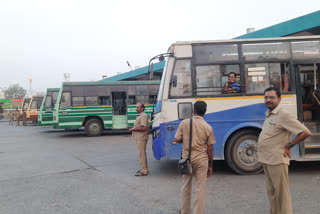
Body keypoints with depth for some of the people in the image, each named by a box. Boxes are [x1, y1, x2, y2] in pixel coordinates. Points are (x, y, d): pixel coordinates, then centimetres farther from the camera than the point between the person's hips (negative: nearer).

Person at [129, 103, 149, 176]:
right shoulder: (139, 116, 19)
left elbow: (143, 128, -24)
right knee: (142, 153, 16)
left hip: (142, 138, -11)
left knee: (142, 153, -9)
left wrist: (133, 129, -16)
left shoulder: (143, 116, -15)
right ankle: (144, 168, 26)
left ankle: (144, 171, -5)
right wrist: (133, 129, 12)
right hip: (139, 137, 11)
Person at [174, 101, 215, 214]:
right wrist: (210, 166, 6)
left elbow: (177, 139, -6)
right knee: (200, 189, 7)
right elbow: (210, 149, -3)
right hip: (201, 160, -1)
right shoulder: (208, 127, -7)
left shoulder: (184, 123, -6)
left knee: (186, 186, 18)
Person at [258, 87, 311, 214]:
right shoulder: (269, 115, 12)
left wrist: (289, 146, -11)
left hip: (277, 161, -9)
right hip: (266, 160, 9)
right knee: (271, 191, 18)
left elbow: (306, 133, -19)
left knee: (281, 193, 1)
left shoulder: (283, 115, -15)